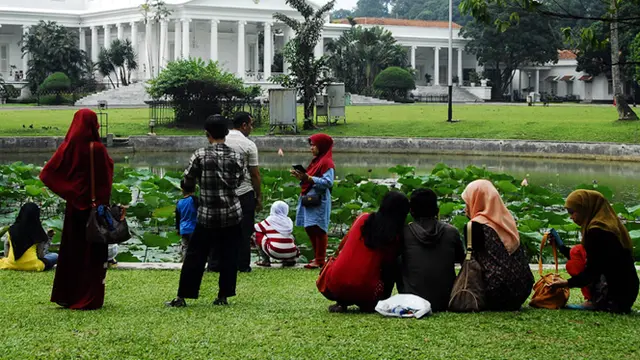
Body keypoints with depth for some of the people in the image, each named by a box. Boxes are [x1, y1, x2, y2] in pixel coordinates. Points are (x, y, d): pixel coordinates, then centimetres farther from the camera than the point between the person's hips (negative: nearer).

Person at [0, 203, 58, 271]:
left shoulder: (11, 230, -1)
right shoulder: (38, 232, -9)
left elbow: (6, 254, 3)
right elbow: (41, 255, -1)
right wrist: (48, 238, 11)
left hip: (11, 265, 2)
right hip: (31, 266, -2)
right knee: (55, 256, 18)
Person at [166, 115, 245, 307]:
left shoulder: (200, 155, -9)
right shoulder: (237, 157, -2)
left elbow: (187, 179, -2)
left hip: (207, 215, -2)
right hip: (232, 214, 2)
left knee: (195, 256, 5)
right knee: (228, 256, 10)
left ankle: (182, 297, 7)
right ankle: (224, 296, 11)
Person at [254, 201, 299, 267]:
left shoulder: (270, 220, 4)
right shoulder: (289, 221, 12)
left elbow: (256, 228, 13)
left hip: (274, 253, -4)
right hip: (291, 253, 4)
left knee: (258, 234, 12)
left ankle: (265, 260, 11)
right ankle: (290, 259, 14)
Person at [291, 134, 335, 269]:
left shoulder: (327, 162, -10)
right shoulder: (316, 161, 19)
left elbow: (328, 182, -19)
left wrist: (308, 178, -23)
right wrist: (301, 177, 6)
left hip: (319, 201, -10)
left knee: (318, 230, -7)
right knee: (309, 229, 12)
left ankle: (320, 261, -4)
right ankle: (317, 257, 20)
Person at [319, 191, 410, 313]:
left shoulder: (363, 219, 4)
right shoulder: (395, 237, -3)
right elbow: (389, 268, 5)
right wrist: (384, 297, 19)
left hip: (335, 286, 2)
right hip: (364, 293, -2)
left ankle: (341, 303, 13)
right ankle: (367, 305, 8)